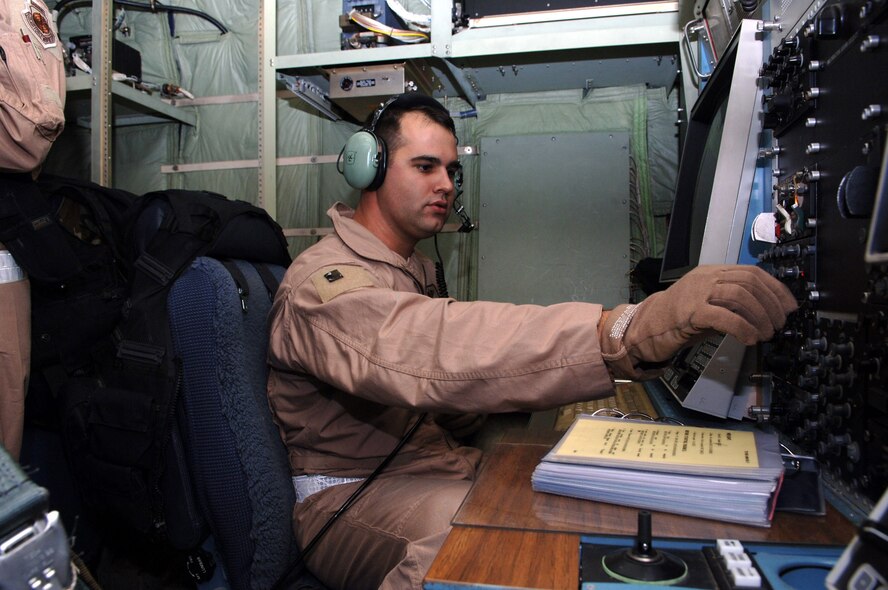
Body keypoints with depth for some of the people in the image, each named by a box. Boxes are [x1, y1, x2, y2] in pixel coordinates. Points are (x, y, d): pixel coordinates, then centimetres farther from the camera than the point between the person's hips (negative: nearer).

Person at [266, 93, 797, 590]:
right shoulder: (325, 283, -19)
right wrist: (633, 329, -51)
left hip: (436, 465, 8)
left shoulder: (413, 267, 13)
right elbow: (438, 350, -41)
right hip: (351, 498, -8)